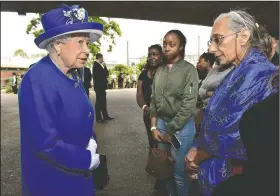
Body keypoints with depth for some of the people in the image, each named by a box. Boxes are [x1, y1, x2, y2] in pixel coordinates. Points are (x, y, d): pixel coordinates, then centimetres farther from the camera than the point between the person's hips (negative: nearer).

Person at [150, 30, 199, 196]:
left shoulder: (189, 70, -8)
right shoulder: (160, 71, 7)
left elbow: (188, 104, -14)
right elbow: (154, 100, 10)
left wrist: (170, 131, -11)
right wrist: (154, 126, 2)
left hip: (181, 126, -5)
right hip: (161, 123, 5)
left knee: (179, 172, 6)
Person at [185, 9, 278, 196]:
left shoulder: (260, 73, -22)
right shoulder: (238, 73, 9)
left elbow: (239, 140, -28)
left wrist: (198, 156, -12)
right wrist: (197, 151, -5)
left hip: (235, 181, -8)